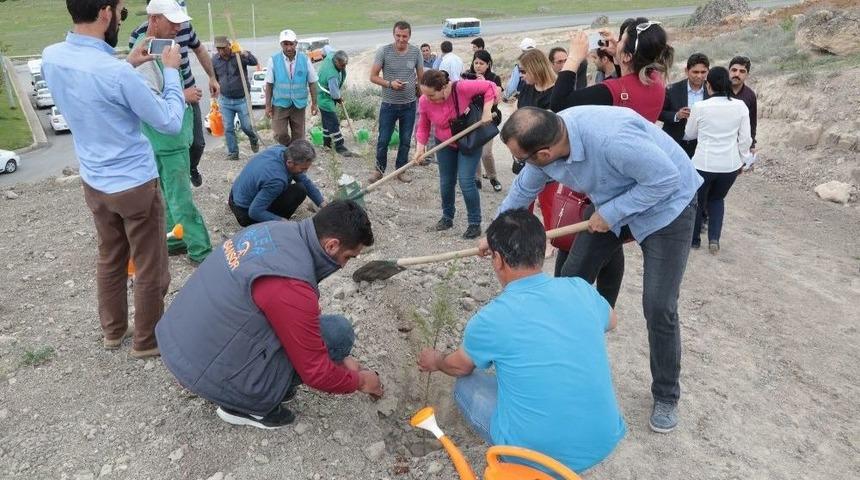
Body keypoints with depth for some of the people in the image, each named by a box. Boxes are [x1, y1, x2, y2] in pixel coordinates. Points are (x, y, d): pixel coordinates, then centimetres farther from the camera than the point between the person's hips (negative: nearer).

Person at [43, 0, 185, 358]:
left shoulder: (51, 57, -4)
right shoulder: (118, 73, -27)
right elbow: (171, 124, -15)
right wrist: (171, 70, -5)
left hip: (93, 183, 7)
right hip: (135, 185, -7)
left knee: (109, 259, 23)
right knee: (150, 269, 10)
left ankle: (112, 330, 38)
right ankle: (147, 341, 25)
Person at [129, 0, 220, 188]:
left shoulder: (185, 25, -9)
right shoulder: (138, 37, -21)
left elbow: (200, 50, 13)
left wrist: (212, 77, 20)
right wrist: (181, 94, -30)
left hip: (190, 96, 4)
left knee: (198, 143, 12)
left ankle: (193, 168, 44)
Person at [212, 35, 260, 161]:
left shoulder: (239, 55, -11)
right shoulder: (214, 60, 0)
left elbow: (254, 62, -31)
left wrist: (243, 52, -49)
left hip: (242, 99, -3)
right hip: (225, 100, 3)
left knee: (246, 126, 3)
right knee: (228, 128, 4)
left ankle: (254, 139, 35)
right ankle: (232, 153, 16)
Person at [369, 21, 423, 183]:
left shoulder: (415, 52, -2)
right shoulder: (384, 51, -9)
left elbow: (421, 77, 8)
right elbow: (373, 77, -7)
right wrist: (390, 83, -21)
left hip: (409, 105, 2)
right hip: (389, 105, -2)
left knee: (406, 140, 11)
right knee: (383, 140, 6)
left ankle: (401, 169, 27)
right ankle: (379, 169, 25)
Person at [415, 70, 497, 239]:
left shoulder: (462, 88, -31)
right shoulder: (424, 101, -20)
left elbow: (490, 87, -18)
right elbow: (424, 126, -4)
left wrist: (487, 111, -25)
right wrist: (420, 146, -16)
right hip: (445, 145, 4)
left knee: (466, 182, -11)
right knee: (446, 183, 11)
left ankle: (475, 223, 4)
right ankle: (447, 217, 33)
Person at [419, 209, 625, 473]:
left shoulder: (490, 319, -15)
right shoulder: (580, 289, -6)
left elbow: (459, 366, 8)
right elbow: (610, 321, 20)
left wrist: (435, 362, 31)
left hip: (537, 453, -3)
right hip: (606, 442, 4)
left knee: (466, 386, 17)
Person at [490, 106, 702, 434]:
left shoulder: (612, 138, -41)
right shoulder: (546, 140, -17)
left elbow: (666, 179, -29)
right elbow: (523, 190, 2)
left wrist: (610, 214, -24)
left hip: (667, 203, -6)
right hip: (610, 204, 7)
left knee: (659, 308, -8)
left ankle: (666, 396, 15)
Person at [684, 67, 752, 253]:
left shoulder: (700, 107, -10)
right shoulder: (740, 106, -4)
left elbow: (689, 134, 7)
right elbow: (745, 138, 0)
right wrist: (744, 160, 15)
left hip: (704, 163, -3)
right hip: (731, 164, 3)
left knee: (697, 201, 19)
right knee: (717, 199, 26)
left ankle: (694, 239, 32)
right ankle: (714, 239, 16)